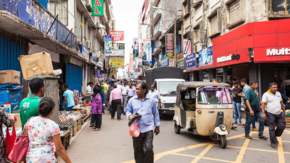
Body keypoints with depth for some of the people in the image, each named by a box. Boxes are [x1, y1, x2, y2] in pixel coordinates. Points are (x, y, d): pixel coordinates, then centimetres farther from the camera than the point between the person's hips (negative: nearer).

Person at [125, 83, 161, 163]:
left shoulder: (151, 100, 2)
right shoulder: (132, 100, 3)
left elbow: (155, 113, 10)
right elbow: (128, 110, 15)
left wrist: (157, 126, 12)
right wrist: (129, 116, -9)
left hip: (148, 128, -2)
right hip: (136, 129, 2)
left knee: (148, 149, -10)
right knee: (137, 149, 11)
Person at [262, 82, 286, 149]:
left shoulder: (278, 94, 10)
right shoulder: (266, 95, -9)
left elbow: (281, 103, 19)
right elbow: (263, 104, -14)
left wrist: (284, 111, 19)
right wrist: (263, 113, -22)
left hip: (279, 114, 6)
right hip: (270, 114, -6)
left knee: (282, 126, 3)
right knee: (272, 129, 1)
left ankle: (275, 135, 29)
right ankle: (274, 143, 12)